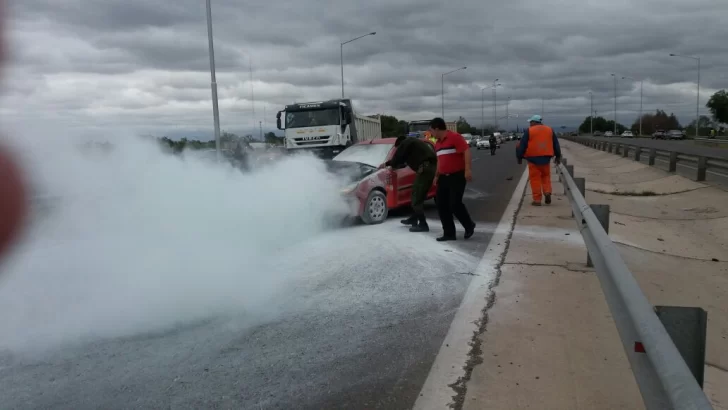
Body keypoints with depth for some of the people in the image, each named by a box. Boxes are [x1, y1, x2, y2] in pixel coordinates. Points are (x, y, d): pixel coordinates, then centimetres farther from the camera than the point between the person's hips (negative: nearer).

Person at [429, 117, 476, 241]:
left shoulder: (455, 137, -13)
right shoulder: (437, 143, 14)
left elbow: (467, 151, -20)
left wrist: (468, 169, -28)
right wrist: (437, 175, 26)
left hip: (457, 176, -8)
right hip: (444, 177, 9)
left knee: (455, 204, -12)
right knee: (441, 205, 2)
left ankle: (469, 225, 14)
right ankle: (449, 233, 10)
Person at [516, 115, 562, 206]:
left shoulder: (529, 131, -3)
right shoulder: (549, 130, 10)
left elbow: (522, 145, -3)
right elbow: (556, 144, 16)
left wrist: (519, 157, 6)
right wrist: (558, 156, 23)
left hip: (533, 158, -4)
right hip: (546, 158, 4)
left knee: (535, 179, 1)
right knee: (546, 176, 19)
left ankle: (537, 199, 0)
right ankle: (547, 192, -2)